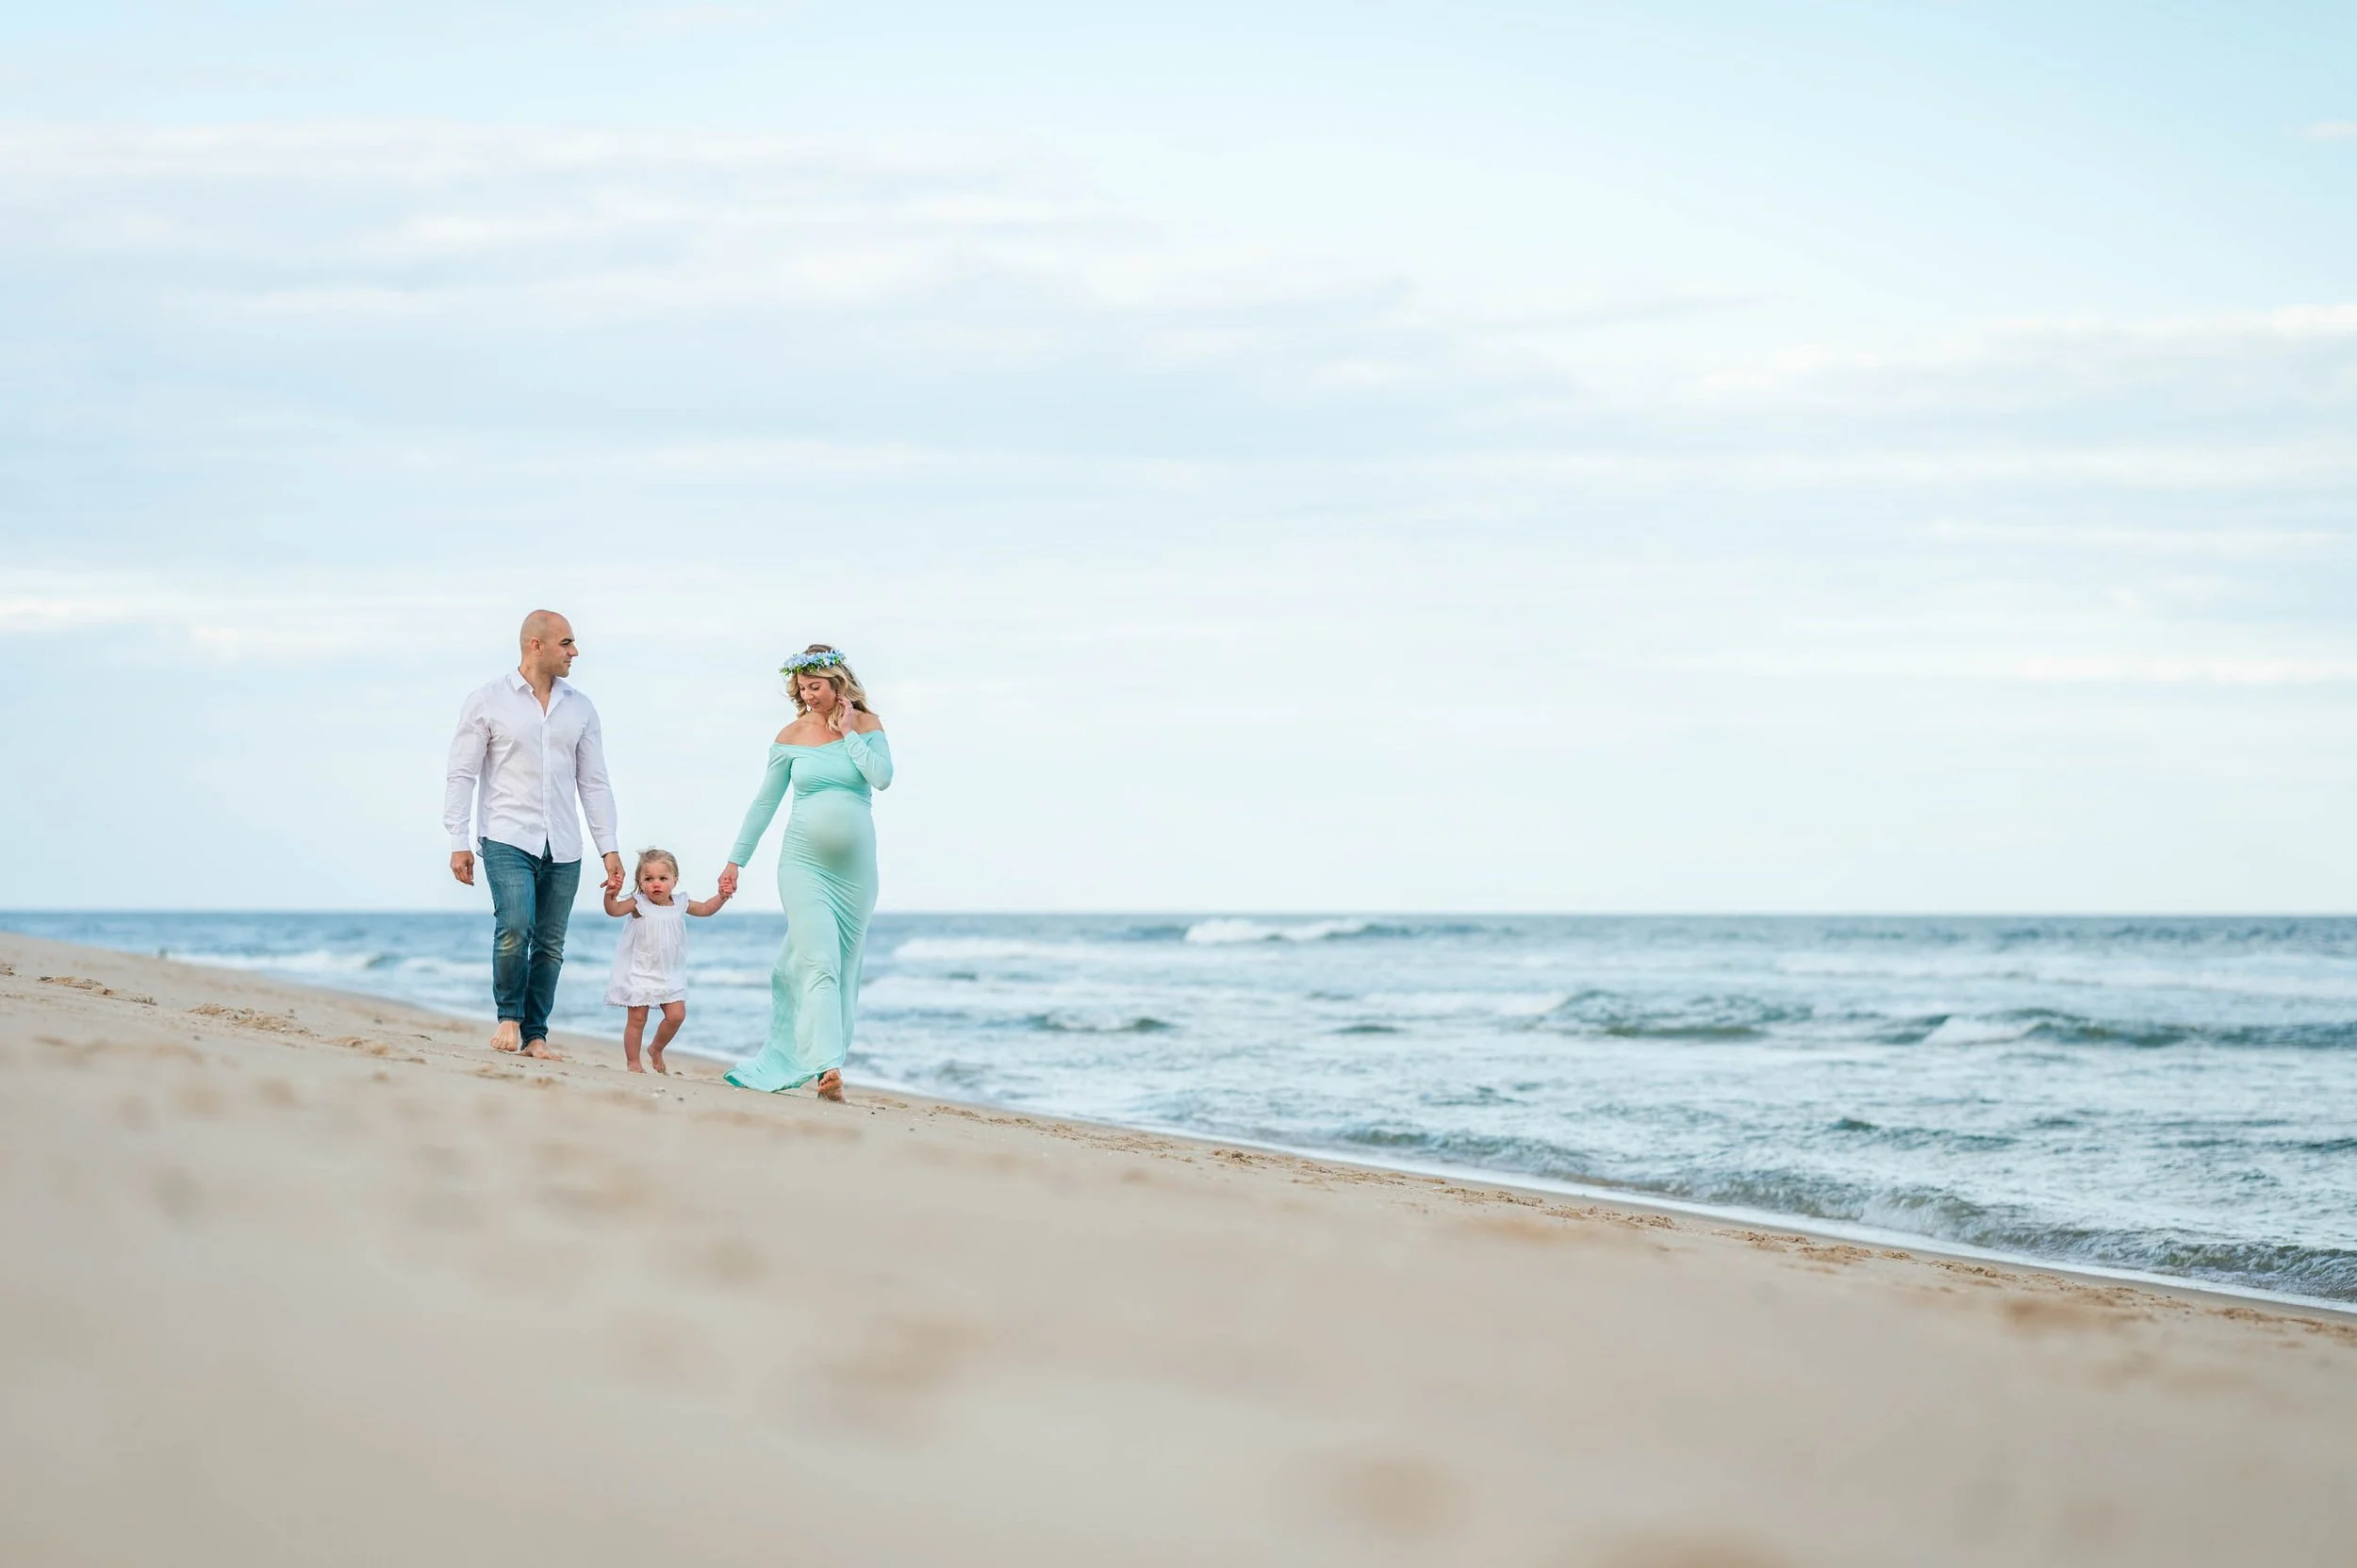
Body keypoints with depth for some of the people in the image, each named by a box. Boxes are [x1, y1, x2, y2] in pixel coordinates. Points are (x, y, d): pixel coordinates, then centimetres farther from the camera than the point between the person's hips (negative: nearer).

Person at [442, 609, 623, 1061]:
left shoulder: (580, 708, 12)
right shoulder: (487, 702, 0)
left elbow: (594, 782, 14)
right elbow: (461, 774, 0)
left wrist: (609, 848, 7)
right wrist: (458, 841, -7)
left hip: (563, 847, 4)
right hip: (507, 837, -4)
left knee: (550, 945, 2)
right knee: (514, 928, -21)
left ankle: (535, 1035, 11)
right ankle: (509, 1017, -1)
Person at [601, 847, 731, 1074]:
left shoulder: (680, 905, 2)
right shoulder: (638, 904, -11)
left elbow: (705, 909, 13)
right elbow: (614, 910, -23)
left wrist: (721, 896, -3)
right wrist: (611, 893, -41)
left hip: (669, 975, 4)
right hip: (639, 974, -4)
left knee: (676, 1015, 1)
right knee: (637, 1019, -1)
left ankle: (656, 1050, 25)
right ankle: (632, 1061, 12)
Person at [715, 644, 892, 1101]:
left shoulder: (866, 725, 3)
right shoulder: (792, 736, 2)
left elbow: (883, 778, -14)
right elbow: (764, 802, 8)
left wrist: (847, 731, -9)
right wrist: (736, 860, 8)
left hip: (854, 865, 2)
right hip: (804, 861, -2)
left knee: (844, 967, 4)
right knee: (819, 962, -16)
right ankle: (828, 1066, -25)